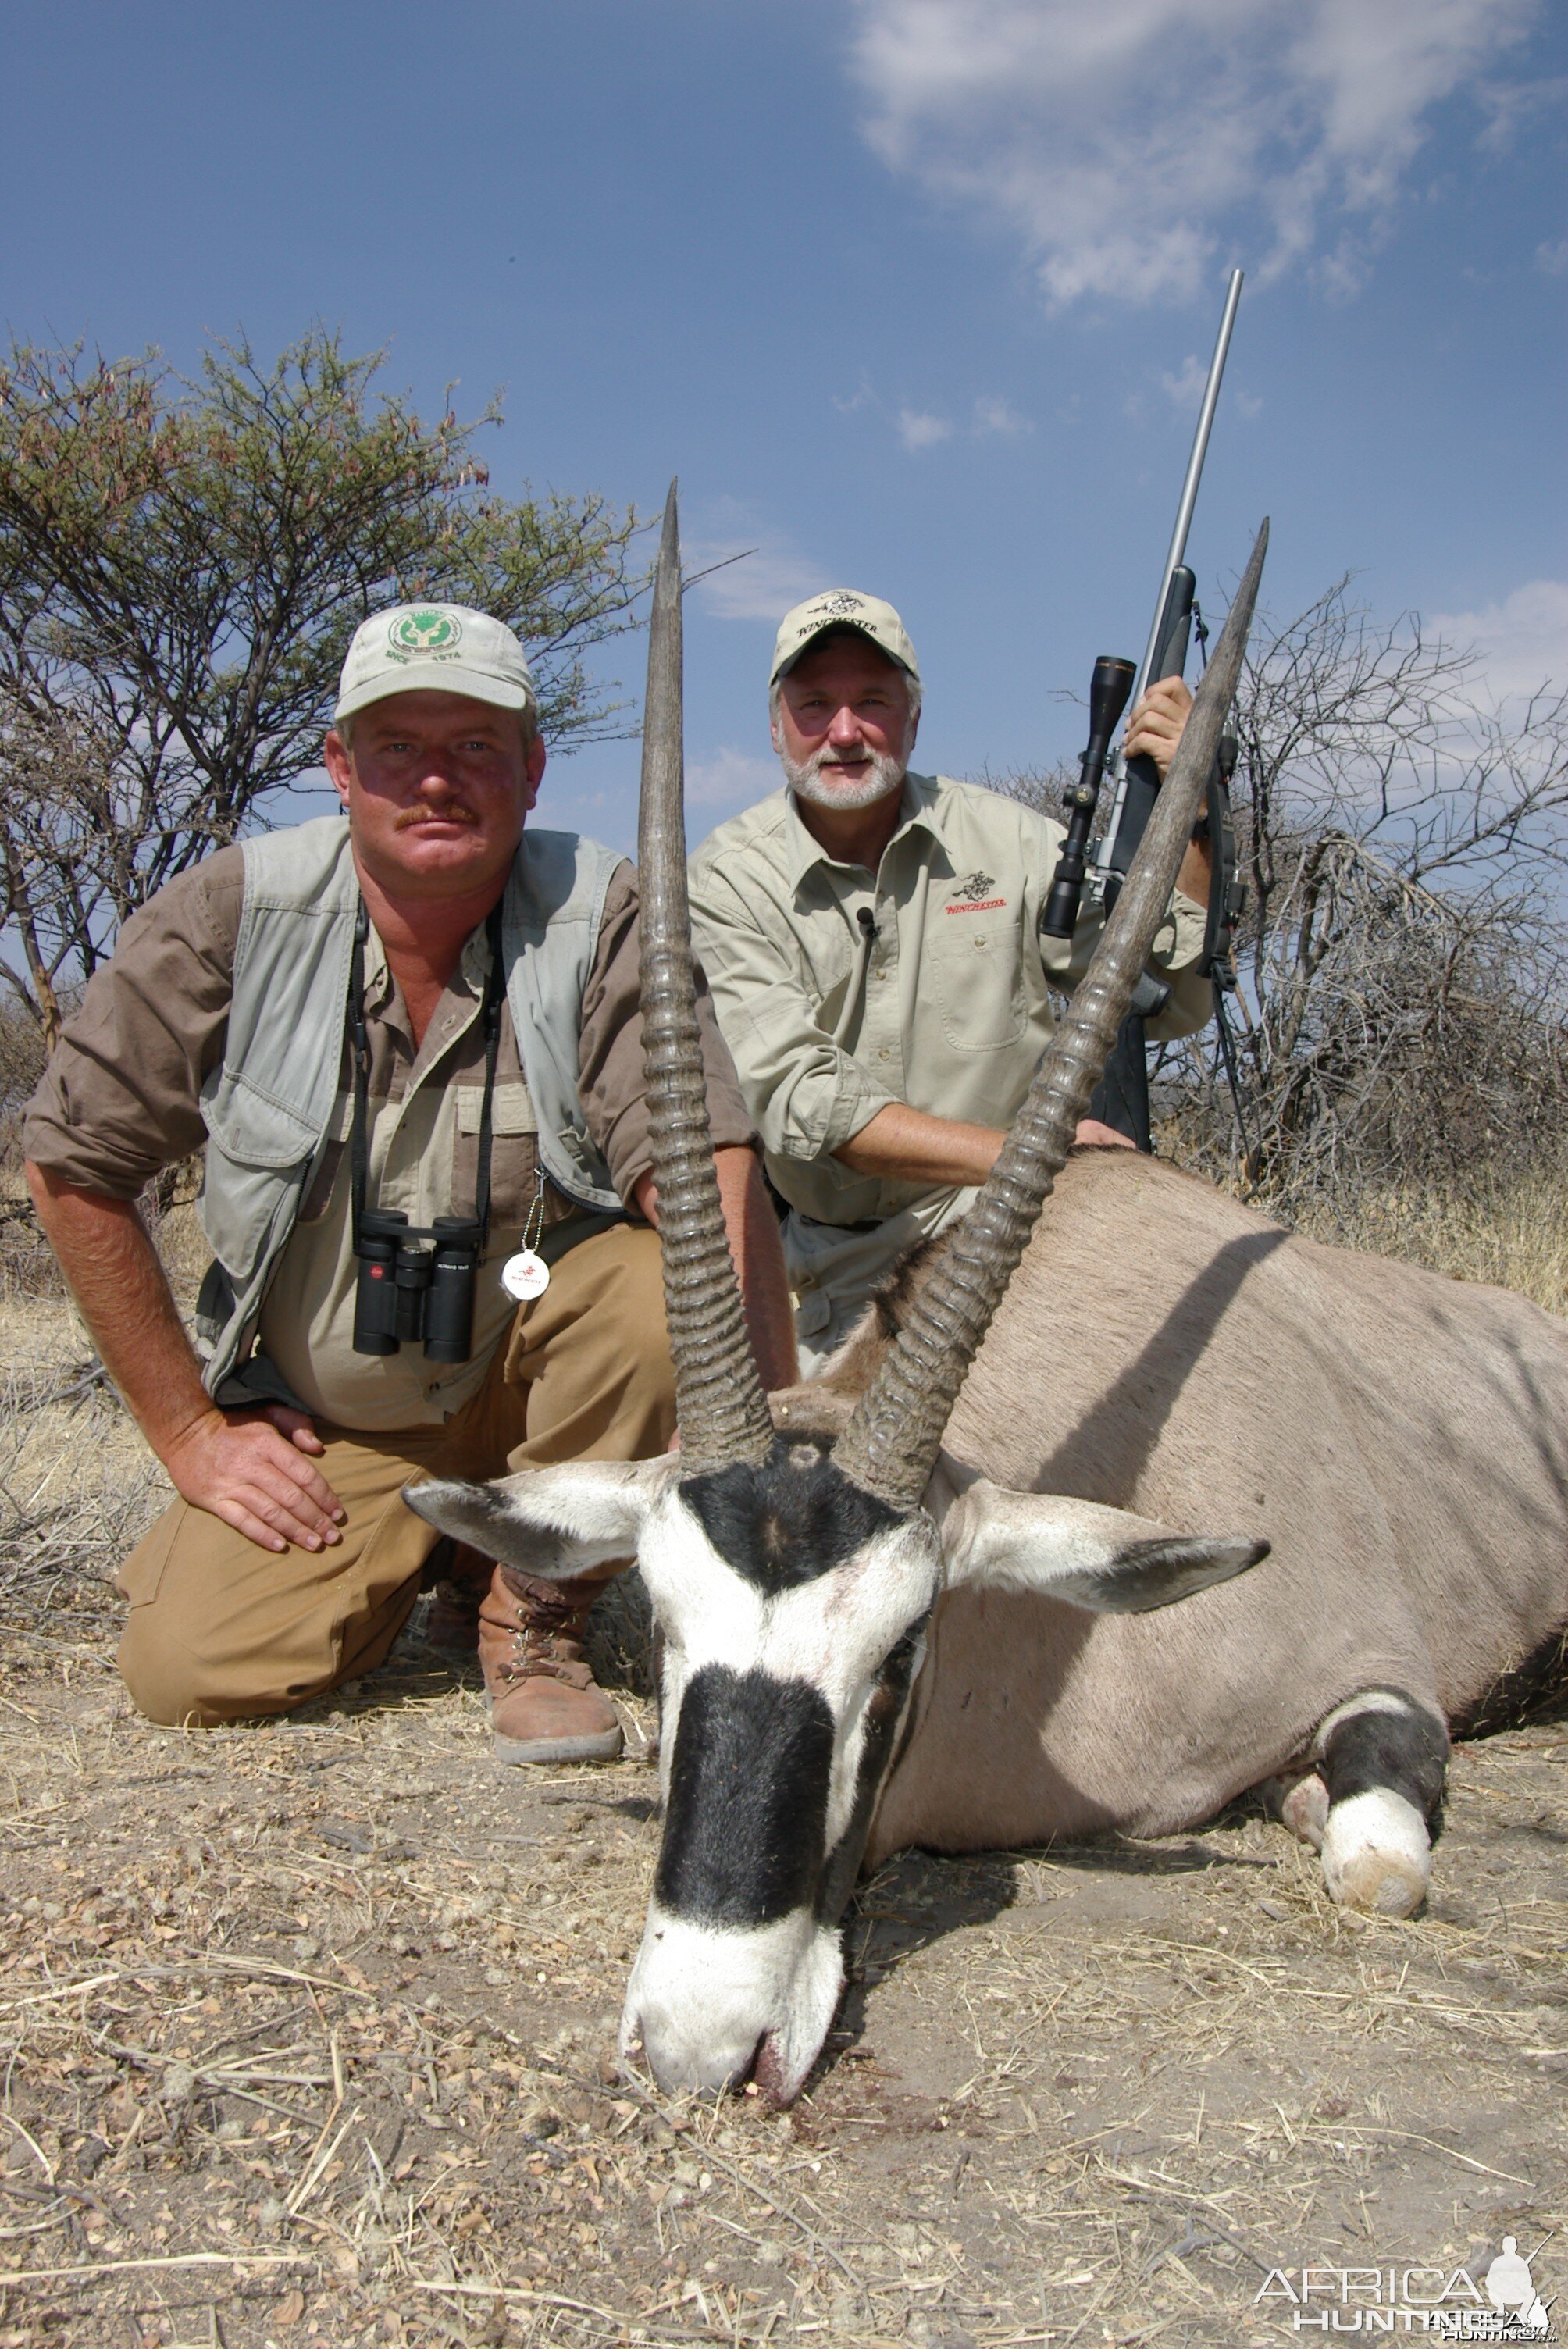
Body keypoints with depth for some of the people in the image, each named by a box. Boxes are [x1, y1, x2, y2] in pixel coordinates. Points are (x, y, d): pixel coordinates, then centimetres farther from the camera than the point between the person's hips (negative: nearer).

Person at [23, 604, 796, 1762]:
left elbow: (710, 1166, -26)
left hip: (532, 1377, -1)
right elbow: (75, 1161, -5)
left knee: (657, 1287, -31)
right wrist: (190, 1433, -5)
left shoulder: (602, 916, -16)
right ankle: (414, 1554, 18)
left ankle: (537, 1621, -5)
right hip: (319, 1425, 2)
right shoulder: (233, 913, -13)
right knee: (187, 1669, -16)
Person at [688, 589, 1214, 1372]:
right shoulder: (726, 881, -3)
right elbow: (795, 1098, -15)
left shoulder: (1006, 839, 4)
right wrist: (1015, 1152, -25)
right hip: (834, 1272, -1)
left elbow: (1172, 1004, 4)